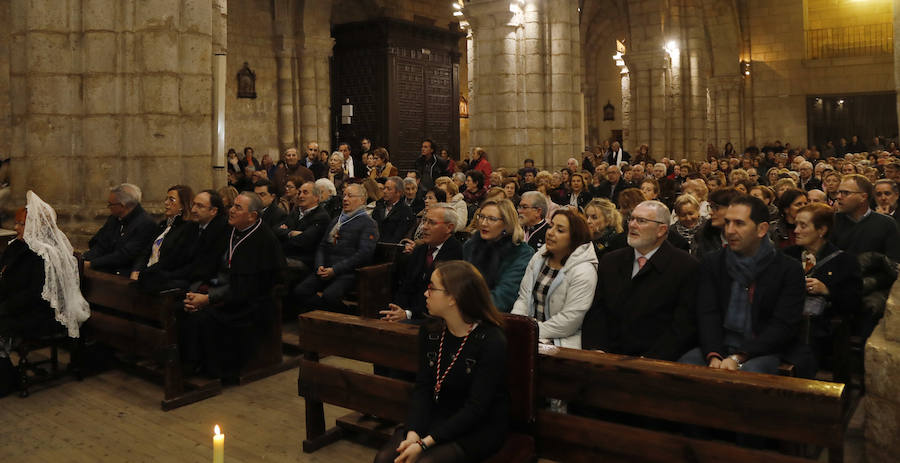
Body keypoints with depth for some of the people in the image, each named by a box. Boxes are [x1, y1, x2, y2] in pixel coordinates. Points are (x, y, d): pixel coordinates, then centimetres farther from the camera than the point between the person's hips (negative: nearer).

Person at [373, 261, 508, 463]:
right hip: (437, 416, 5)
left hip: (481, 428, -5)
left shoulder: (492, 342, -17)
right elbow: (422, 388, -1)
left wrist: (425, 443, -23)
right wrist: (413, 433, -19)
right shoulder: (429, 332, 3)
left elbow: (476, 408, -19)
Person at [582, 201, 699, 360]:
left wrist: (649, 360, -17)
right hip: (609, 357, 4)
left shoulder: (686, 267, -1)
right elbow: (595, 312, 10)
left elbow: (683, 326, -7)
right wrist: (596, 349, -7)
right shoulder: (610, 261, 14)